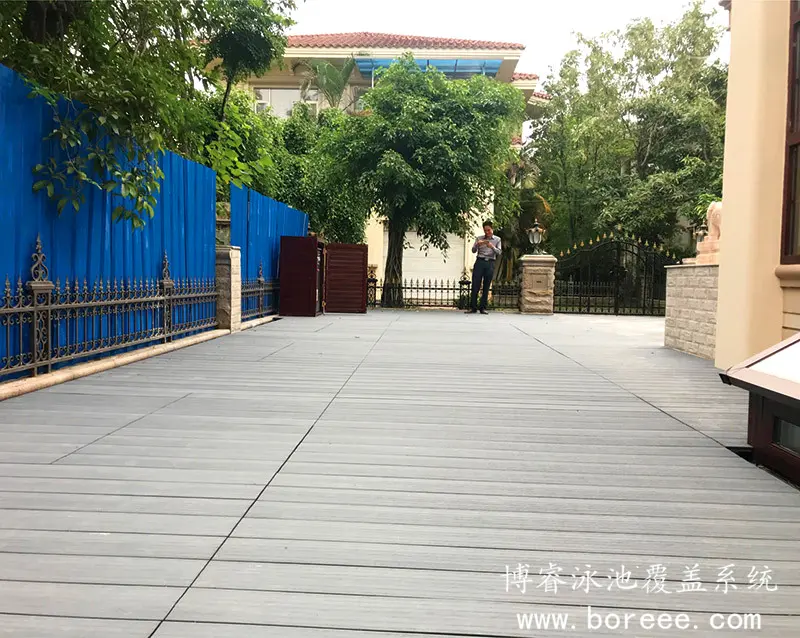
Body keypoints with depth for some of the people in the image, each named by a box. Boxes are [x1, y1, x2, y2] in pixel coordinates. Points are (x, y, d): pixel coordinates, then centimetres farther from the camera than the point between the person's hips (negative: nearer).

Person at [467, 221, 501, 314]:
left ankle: (483, 308, 5)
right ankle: (473, 307, -2)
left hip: (490, 263, 0)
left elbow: (499, 252, 1)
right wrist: (477, 244, -15)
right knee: (475, 285, -5)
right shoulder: (479, 238, 11)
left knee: (486, 286, 0)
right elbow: (473, 250, 5)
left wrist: (492, 247, -17)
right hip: (480, 262, 0)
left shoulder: (497, 239, 11)